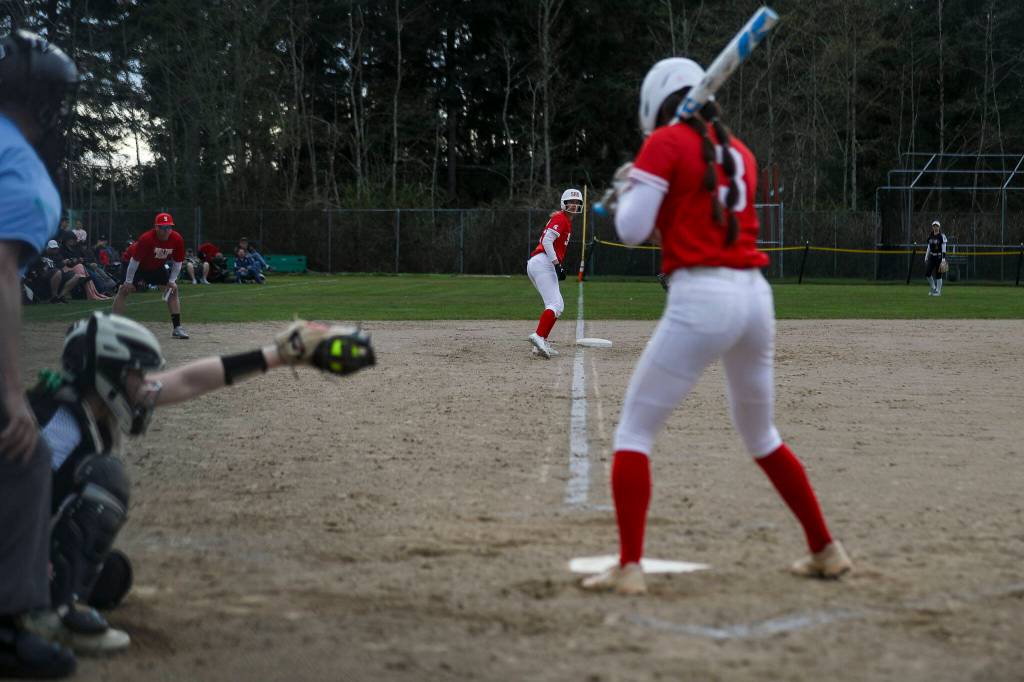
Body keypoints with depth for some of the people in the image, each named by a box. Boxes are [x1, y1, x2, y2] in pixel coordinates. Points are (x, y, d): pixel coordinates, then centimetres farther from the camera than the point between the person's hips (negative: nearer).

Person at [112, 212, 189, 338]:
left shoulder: (177, 240, -22)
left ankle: (177, 328, 3)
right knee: (124, 290, -16)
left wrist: (172, 281, -13)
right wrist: (128, 281, -22)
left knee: (173, 289, -2)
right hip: (139, 265, -4)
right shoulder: (146, 239, -35)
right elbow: (135, 260, -27)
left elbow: (177, 262, -8)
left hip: (158, 267, 4)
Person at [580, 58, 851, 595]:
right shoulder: (739, 154, 18)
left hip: (700, 300, -7)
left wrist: (627, 191, 14)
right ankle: (826, 551, 29)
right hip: (755, 295, 7)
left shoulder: (664, 143, -2)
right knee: (761, 435, 24)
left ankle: (629, 567, -7)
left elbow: (632, 230, -6)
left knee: (634, 430, 2)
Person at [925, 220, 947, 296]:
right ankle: (933, 287, 17)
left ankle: (938, 291, 9)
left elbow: (944, 249, -13)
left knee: (938, 275, -2)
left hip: (939, 257, -5)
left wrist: (943, 260, -19)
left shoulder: (942, 236, -9)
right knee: (927, 273, -4)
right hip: (931, 257, 5)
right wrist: (926, 258, 14)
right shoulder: (930, 236, 8)